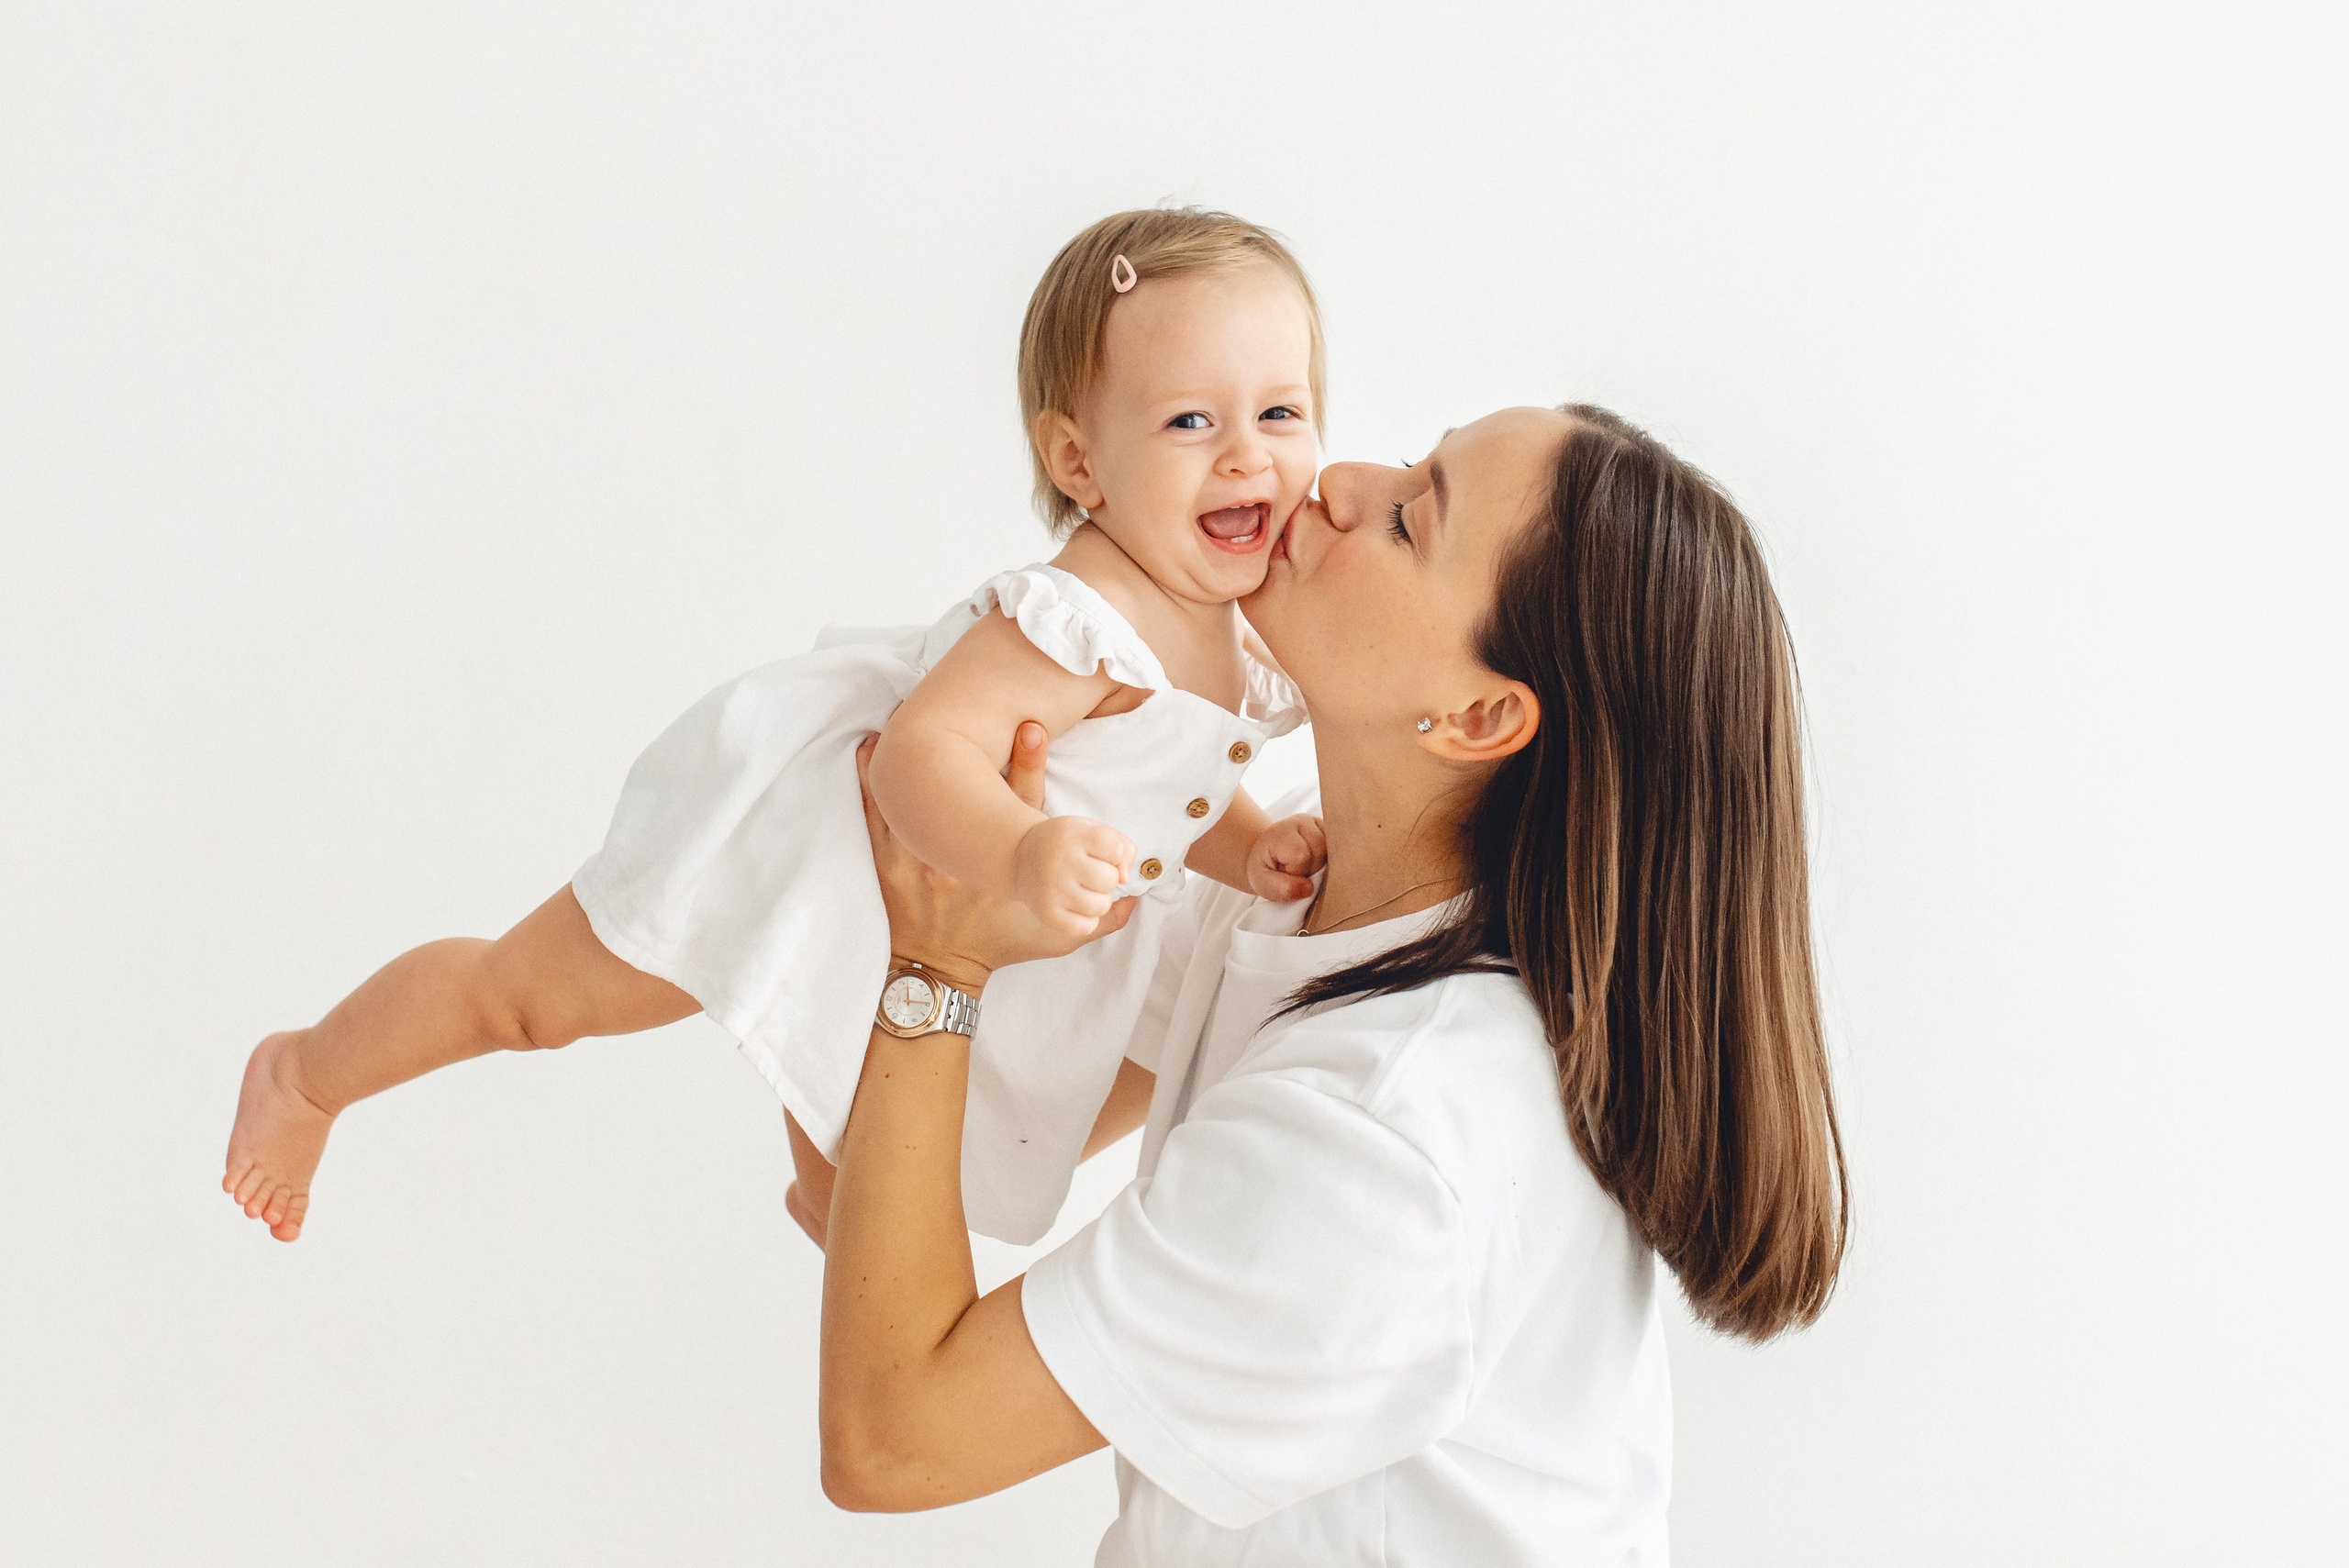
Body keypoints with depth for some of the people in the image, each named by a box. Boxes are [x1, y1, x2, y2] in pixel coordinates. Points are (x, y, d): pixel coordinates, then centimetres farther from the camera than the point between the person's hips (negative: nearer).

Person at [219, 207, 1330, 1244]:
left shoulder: (1229, 646, -6)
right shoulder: (1075, 624, -35)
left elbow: (1174, 797, 8)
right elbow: (923, 752, -44)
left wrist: (1255, 854, -11)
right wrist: (1025, 854, -60)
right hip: (807, 856, -8)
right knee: (526, 993, 6)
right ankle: (305, 1074, 31)